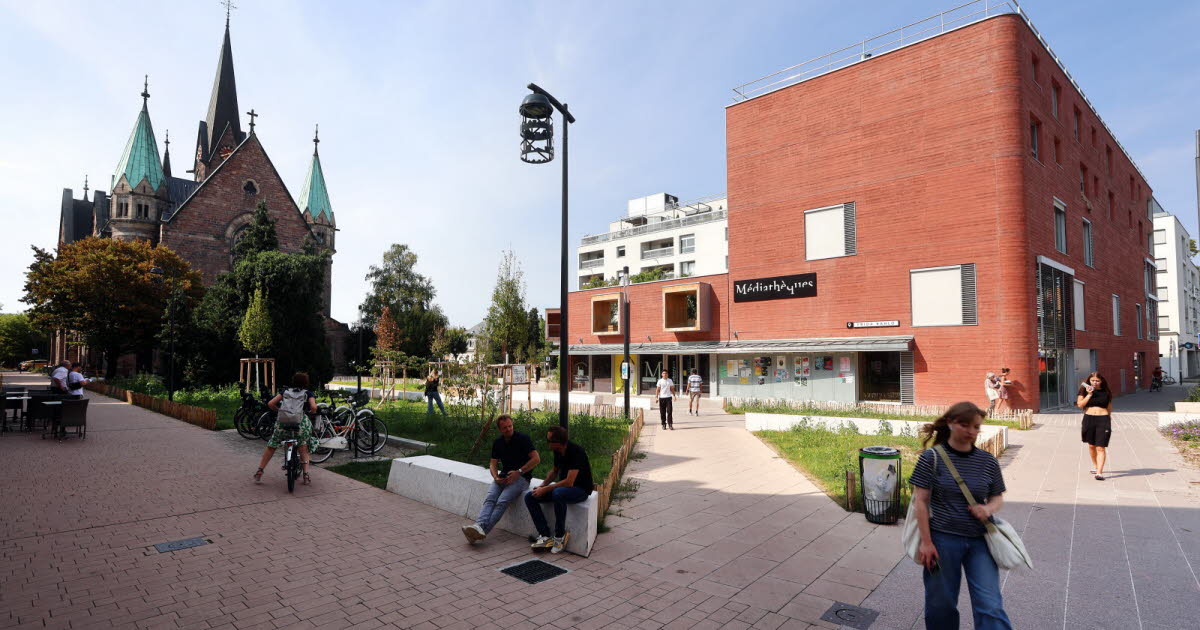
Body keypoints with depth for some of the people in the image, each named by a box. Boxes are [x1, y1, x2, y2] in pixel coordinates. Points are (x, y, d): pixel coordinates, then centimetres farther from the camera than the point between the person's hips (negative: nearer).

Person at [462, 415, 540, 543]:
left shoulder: (523, 439, -5)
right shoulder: (497, 443, 13)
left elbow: (536, 459, -10)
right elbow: (493, 463, 15)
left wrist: (519, 472, -14)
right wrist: (496, 477, -6)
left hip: (521, 477, -5)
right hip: (504, 476, 5)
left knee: (502, 501, -27)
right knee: (490, 498, -23)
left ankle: (484, 529, -40)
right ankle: (479, 525, -42)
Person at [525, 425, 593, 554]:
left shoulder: (576, 452, -25)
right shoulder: (558, 452, 1)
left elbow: (569, 482, -29)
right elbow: (555, 471, 19)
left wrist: (545, 489, -22)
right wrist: (542, 486, 2)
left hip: (581, 489, -8)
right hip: (563, 486, 8)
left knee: (558, 494, -40)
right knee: (530, 497, -6)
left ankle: (560, 536, -21)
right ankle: (545, 536, -11)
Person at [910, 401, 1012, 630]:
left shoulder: (988, 461, 1)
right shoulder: (932, 457, -9)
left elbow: (998, 497, 12)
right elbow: (921, 501, -8)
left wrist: (989, 508, -12)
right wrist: (926, 542, -11)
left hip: (980, 541, 2)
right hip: (943, 539, -2)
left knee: (990, 606, -1)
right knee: (941, 604, 11)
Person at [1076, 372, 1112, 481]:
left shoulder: (1106, 392, 4)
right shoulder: (1084, 390, 2)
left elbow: (1109, 407, 13)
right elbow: (1080, 404, -5)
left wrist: (1109, 419, 11)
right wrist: (1089, 394, -12)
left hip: (1103, 420, -1)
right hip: (1089, 418, 1)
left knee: (1101, 448, -7)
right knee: (1091, 445, 15)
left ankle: (1099, 472, -9)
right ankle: (1095, 465, 37)